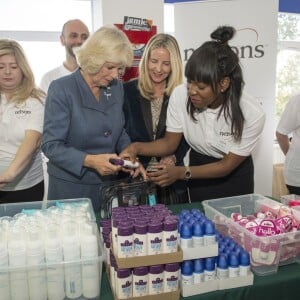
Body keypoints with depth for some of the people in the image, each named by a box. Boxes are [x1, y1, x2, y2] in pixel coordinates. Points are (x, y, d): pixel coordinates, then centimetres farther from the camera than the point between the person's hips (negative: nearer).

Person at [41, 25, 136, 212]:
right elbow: (51, 145, -16)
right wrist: (90, 161, -27)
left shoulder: (117, 87, 1)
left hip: (109, 184, 5)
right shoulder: (62, 89, -13)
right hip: (71, 188, -4)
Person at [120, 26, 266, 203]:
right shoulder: (180, 95, -24)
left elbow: (227, 166, -20)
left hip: (234, 176, -1)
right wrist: (137, 147, -28)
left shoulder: (252, 114, -29)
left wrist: (182, 173, -32)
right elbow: (170, 143, -10)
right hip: (199, 167, 2)